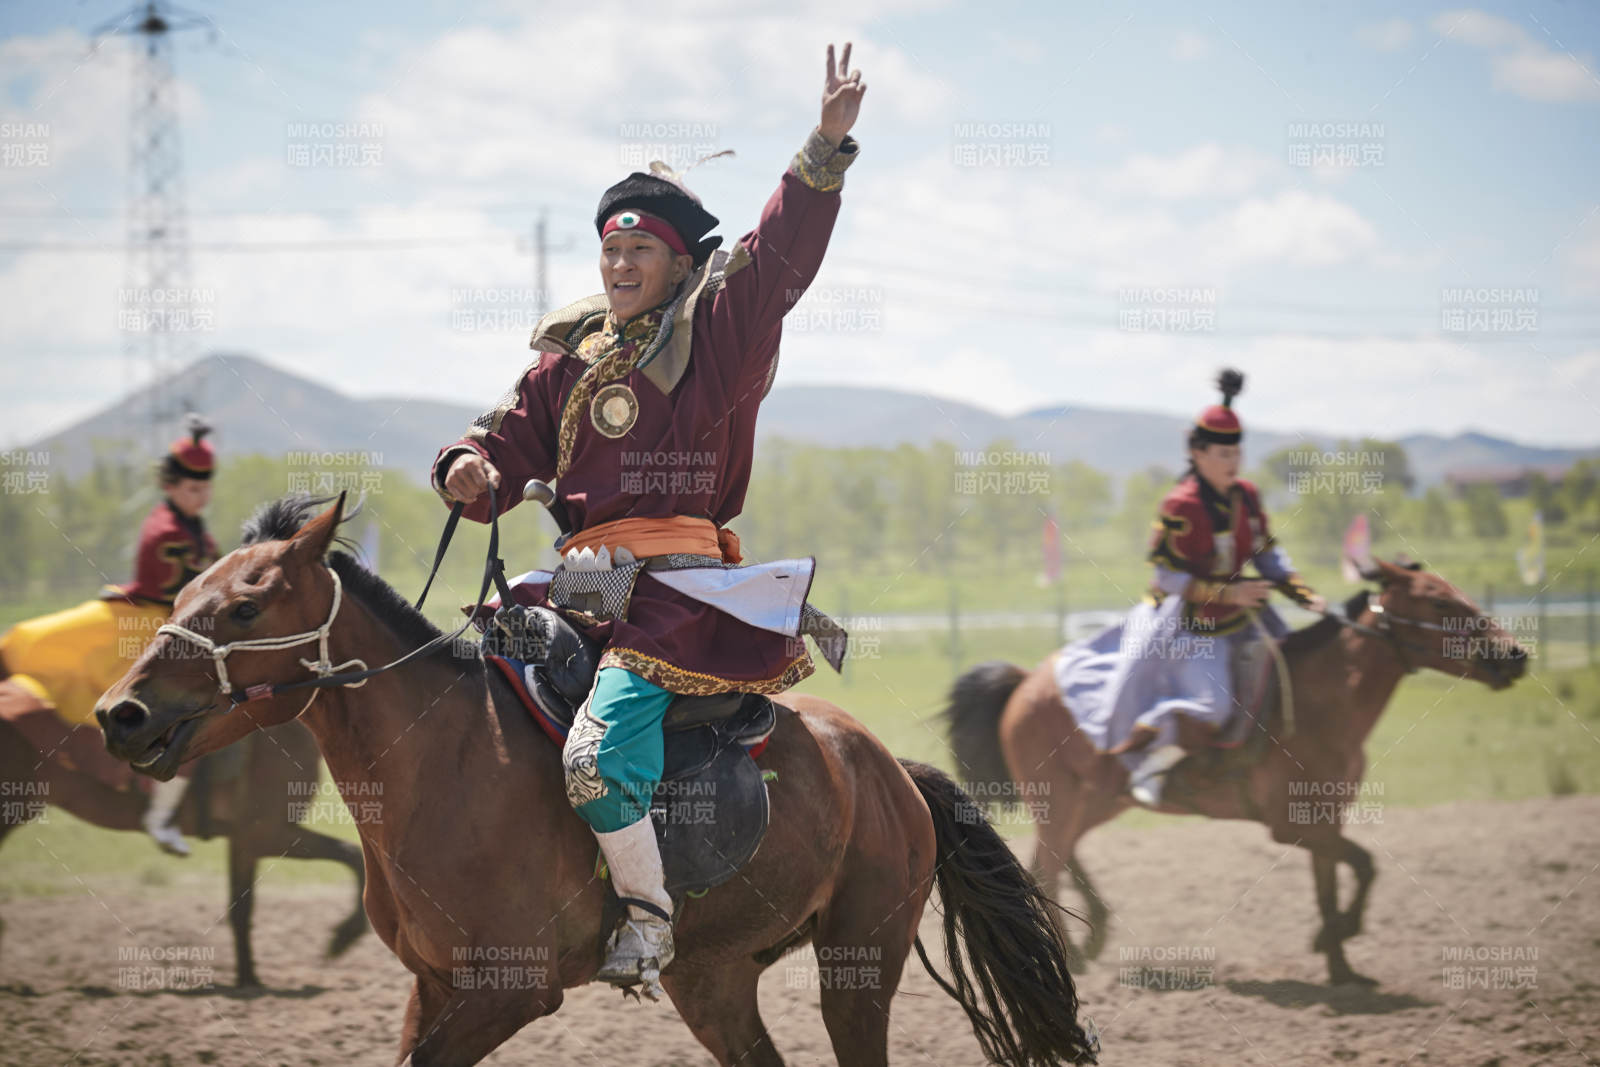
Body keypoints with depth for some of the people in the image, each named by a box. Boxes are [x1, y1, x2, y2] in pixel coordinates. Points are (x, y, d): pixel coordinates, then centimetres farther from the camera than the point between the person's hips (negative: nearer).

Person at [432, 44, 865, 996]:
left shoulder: (717, 331, 2)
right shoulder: (570, 357, 18)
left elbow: (782, 251, -11)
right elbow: (511, 441, 19)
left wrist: (828, 145, -23)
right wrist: (472, 472, -6)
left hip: (680, 584, -7)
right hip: (589, 582, 8)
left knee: (598, 755, -25)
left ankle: (650, 918, -6)